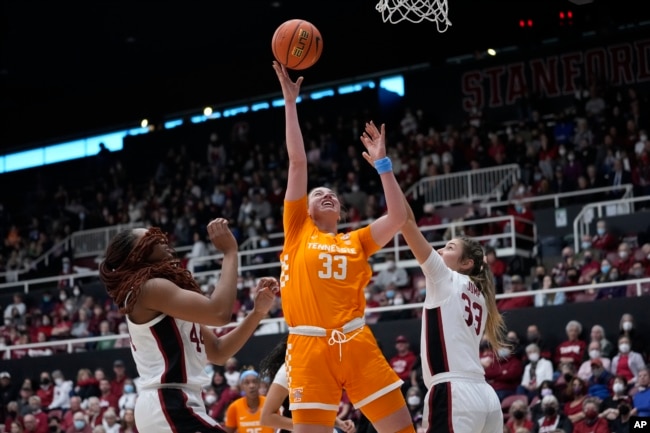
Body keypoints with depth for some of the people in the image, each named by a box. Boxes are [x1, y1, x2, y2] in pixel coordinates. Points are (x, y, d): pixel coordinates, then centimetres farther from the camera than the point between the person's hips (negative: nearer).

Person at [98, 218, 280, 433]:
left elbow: (218, 352, 17)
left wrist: (257, 311, 4)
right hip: (169, 406, -11)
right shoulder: (150, 288, -8)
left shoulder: (163, 292, 22)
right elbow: (219, 312, -20)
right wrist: (230, 251, -10)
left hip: (164, 405, 11)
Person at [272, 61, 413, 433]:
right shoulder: (298, 231, 14)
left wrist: (382, 162, 9)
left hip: (357, 343, 2)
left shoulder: (356, 241, 19)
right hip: (310, 347, -2)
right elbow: (298, 162, 11)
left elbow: (398, 217, 6)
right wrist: (291, 103, 9)